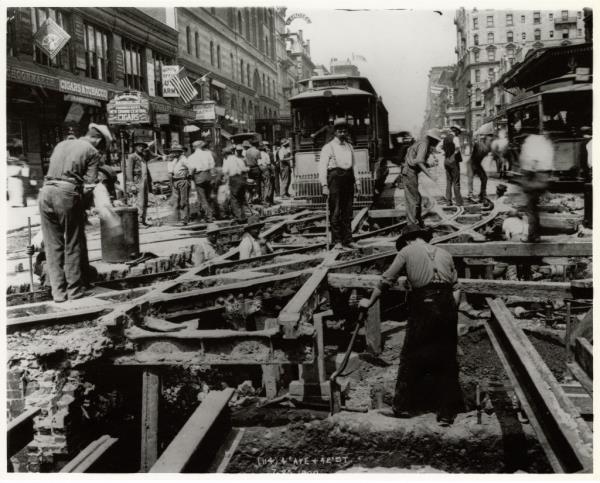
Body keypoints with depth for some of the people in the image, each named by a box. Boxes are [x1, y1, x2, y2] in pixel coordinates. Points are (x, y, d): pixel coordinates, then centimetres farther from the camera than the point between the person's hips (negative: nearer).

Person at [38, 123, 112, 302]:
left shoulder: (61, 144, 22)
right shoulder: (92, 152, 5)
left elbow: (51, 167, 20)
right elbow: (90, 182, -4)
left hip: (46, 191, 5)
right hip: (67, 194, -5)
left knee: (52, 245, 9)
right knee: (72, 245, 6)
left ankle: (58, 291, 12)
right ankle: (74, 289, 13)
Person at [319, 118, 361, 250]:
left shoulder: (349, 146, 18)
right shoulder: (328, 147, 0)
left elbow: (354, 165, 20)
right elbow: (322, 167, -6)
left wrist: (357, 181, 10)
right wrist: (324, 185, -14)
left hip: (348, 179, 5)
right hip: (335, 178, -5)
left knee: (347, 212, 7)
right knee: (335, 212, -4)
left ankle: (347, 240, 12)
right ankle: (337, 241, 1)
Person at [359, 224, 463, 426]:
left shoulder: (407, 251, 9)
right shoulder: (444, 254, 19)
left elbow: (386, 281, 9)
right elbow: (456, 288, 12)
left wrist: (370, 302, 20)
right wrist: (452, 312, 16)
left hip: (424, 306, -4)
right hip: (448, 306, 4)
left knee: (411, 358, 8)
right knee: (446, 360, 10)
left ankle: (403, 406, 16)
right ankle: (446, 412, 16)